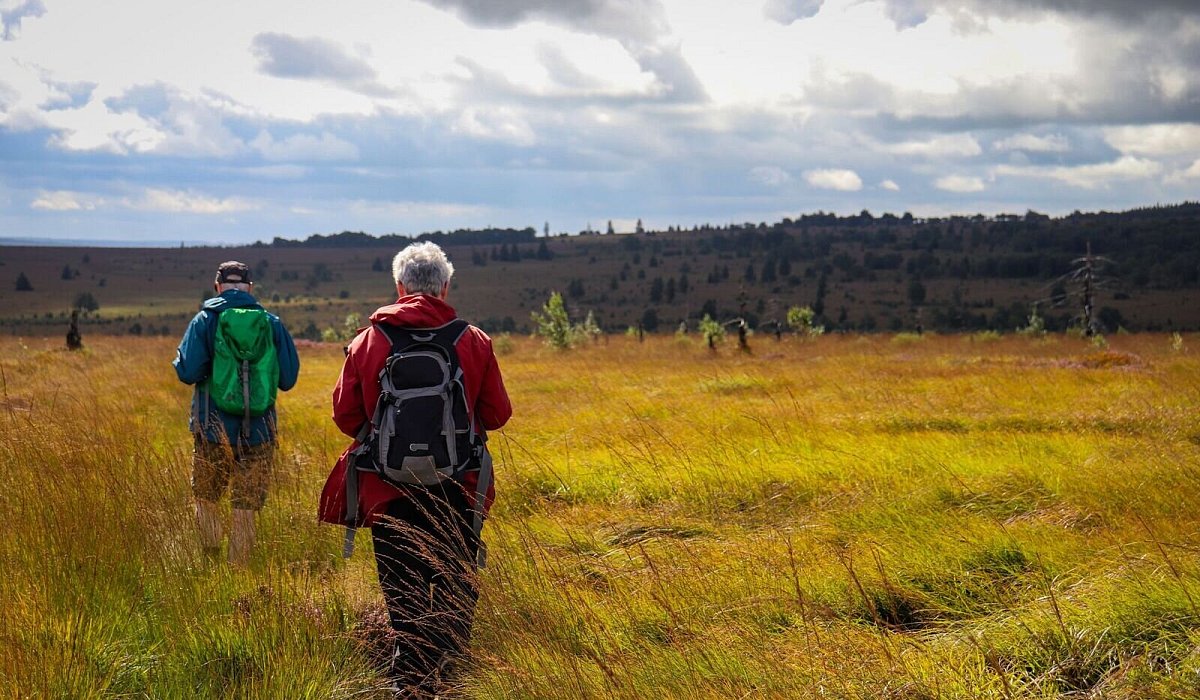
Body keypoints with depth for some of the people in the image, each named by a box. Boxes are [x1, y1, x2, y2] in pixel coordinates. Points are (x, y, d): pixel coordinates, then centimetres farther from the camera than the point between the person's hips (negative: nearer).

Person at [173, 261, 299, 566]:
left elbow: (188, 372, -13)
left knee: (206, 500, 16)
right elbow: (287, 379, 3)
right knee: (245, 510, 7)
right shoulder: (272, 323, 2)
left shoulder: (206, 320, -4)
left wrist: (180, 363, 10)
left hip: (214, 431, -1)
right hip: (259, 433, 1)